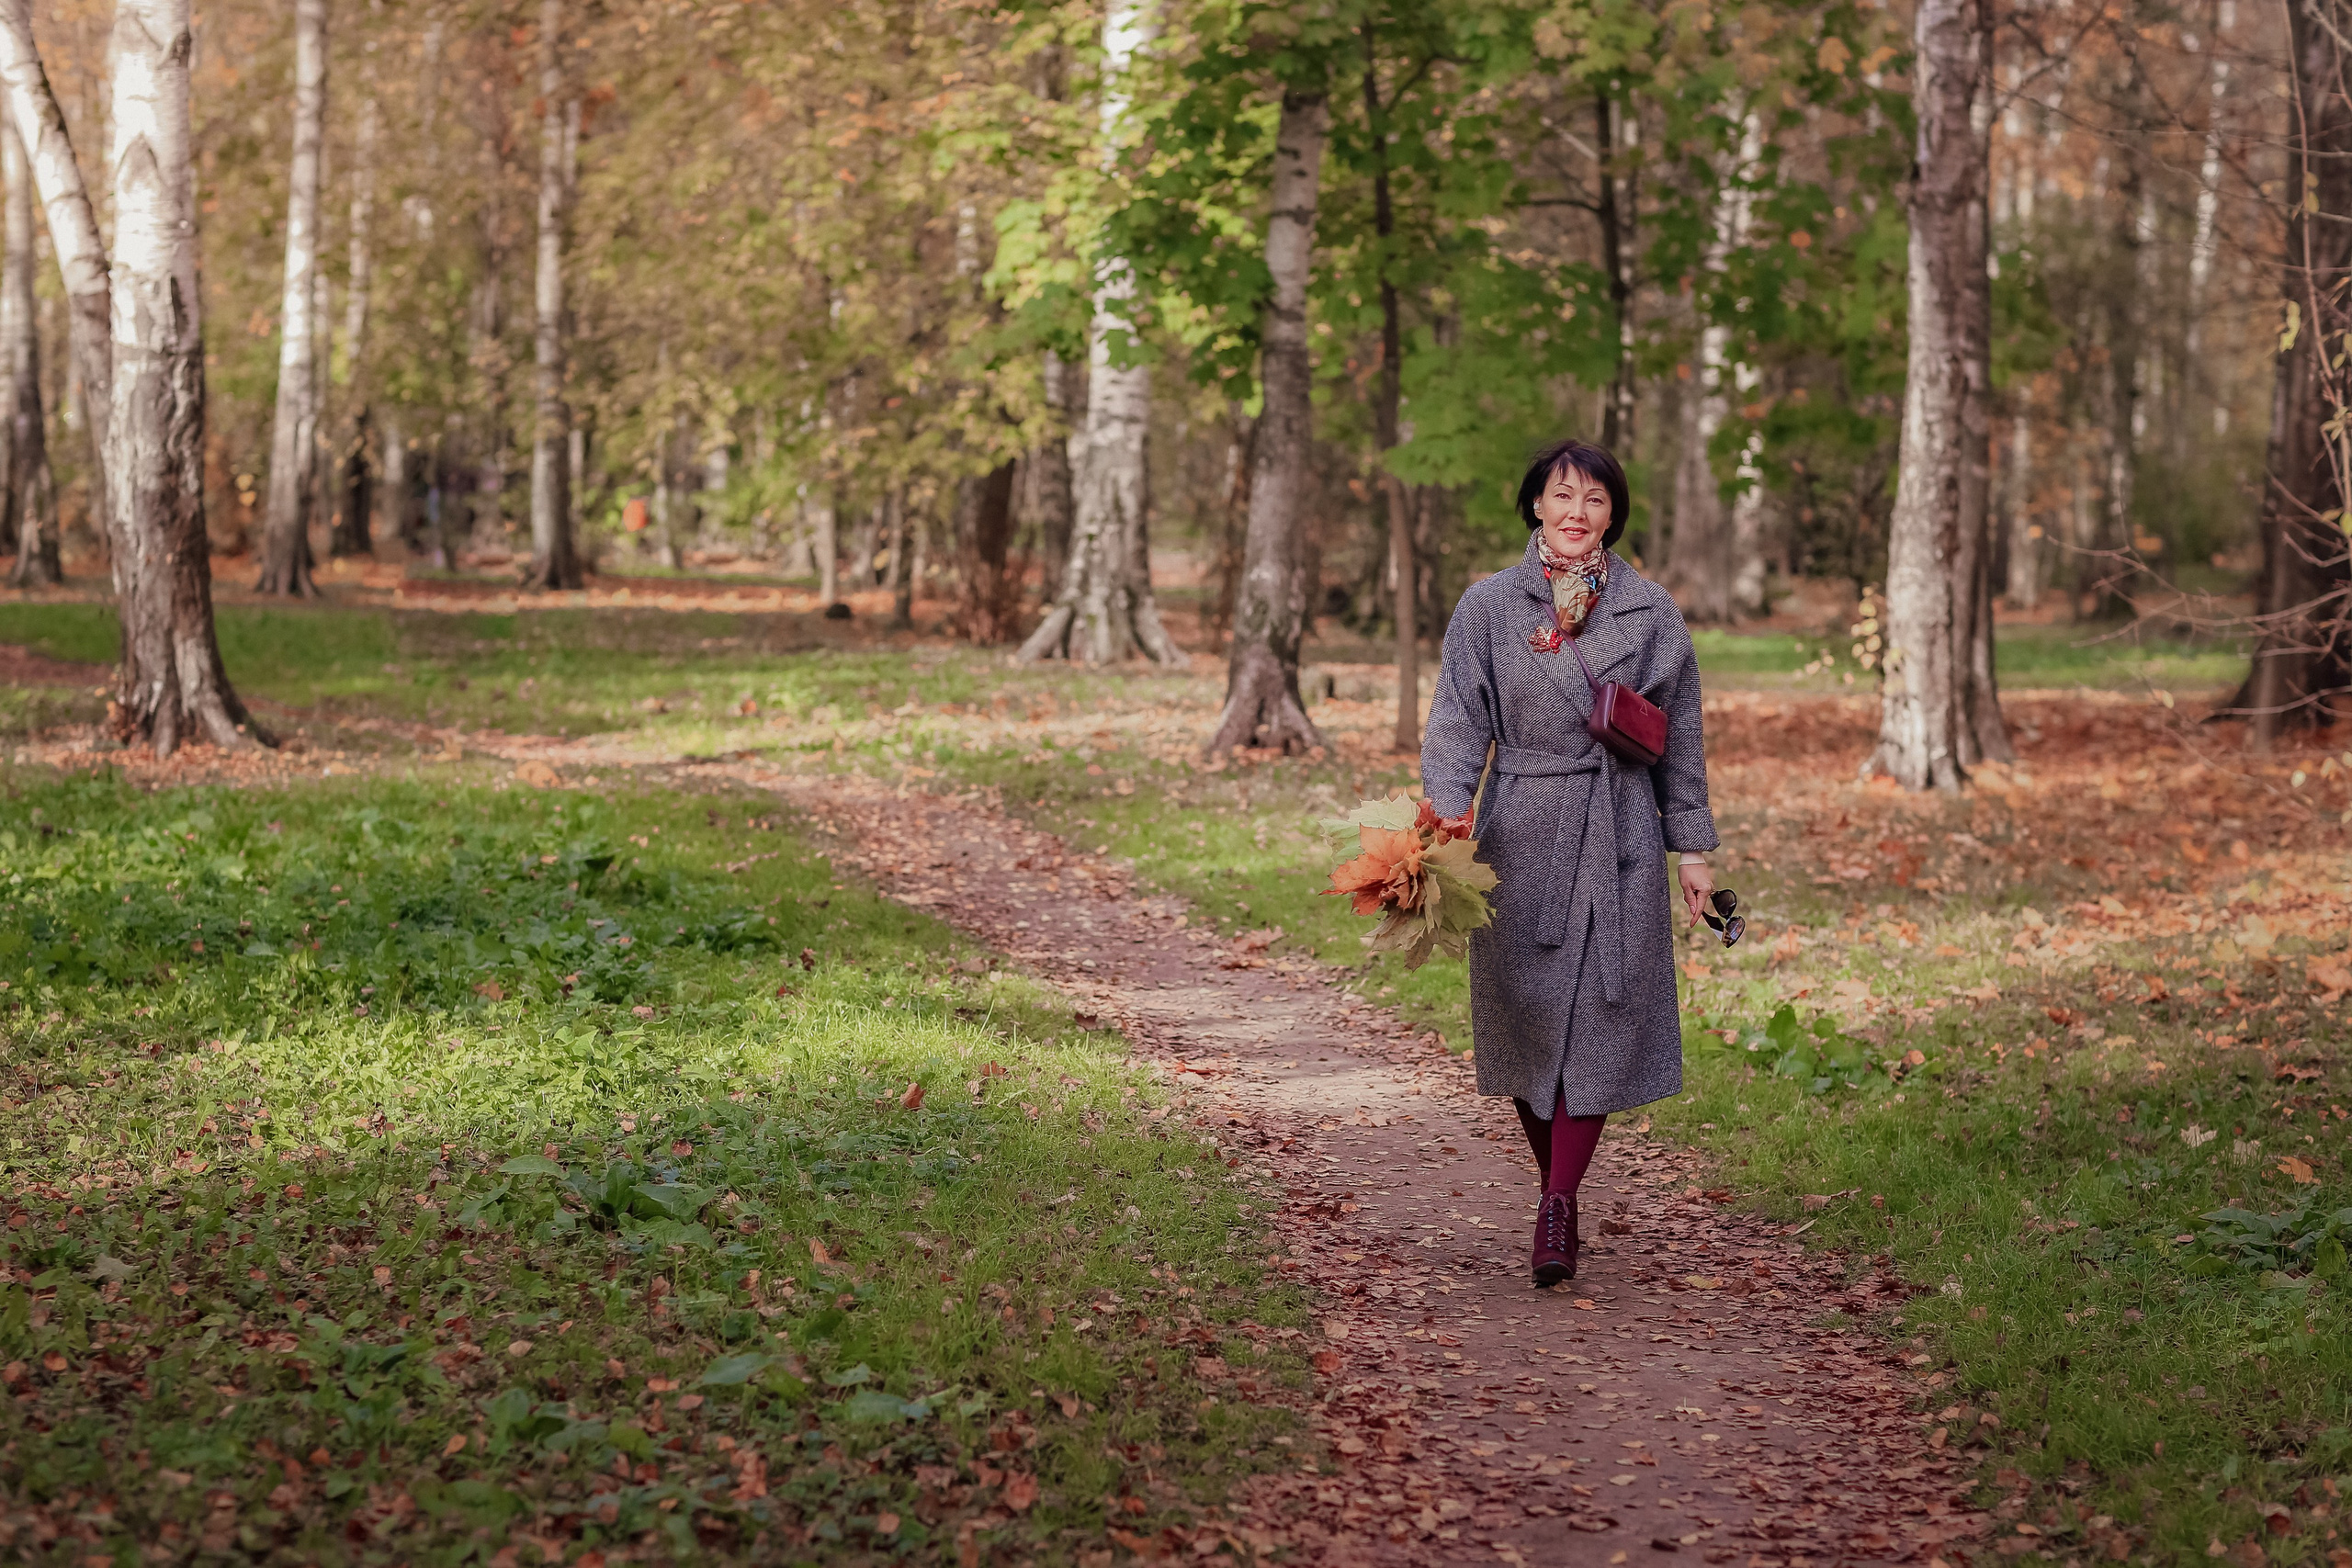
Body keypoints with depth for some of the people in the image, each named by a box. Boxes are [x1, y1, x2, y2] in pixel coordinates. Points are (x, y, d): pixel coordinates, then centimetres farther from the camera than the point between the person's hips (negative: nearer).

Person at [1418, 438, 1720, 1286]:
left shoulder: (1651, 613, 5)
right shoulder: (1488, 607, 2)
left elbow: (1681, 737, 9)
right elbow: (1458, 724, -3)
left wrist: (1692, 846, 8)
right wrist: (1446, 820, -18)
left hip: (1620, 838, 0)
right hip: (1520, 835, 0)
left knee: (1600, 1021, -7)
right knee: (1526, 1018, 6)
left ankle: (1558, 1209, -7)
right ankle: (1557, 1191, 22)